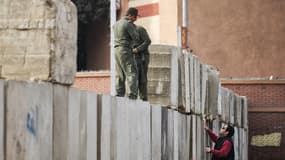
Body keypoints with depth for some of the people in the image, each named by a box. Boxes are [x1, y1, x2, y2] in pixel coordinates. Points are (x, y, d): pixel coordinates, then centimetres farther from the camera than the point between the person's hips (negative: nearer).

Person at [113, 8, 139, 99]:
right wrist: (133, 26, 1)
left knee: (121, 75, 11)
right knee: (132, 73, -10)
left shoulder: (116, 24, 14)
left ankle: (119, 96, 7)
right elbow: (135, 37, -13)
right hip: (126, 51, -9)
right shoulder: (128, 24, -12)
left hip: (117, 51, 9)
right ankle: (132, 96, -20)